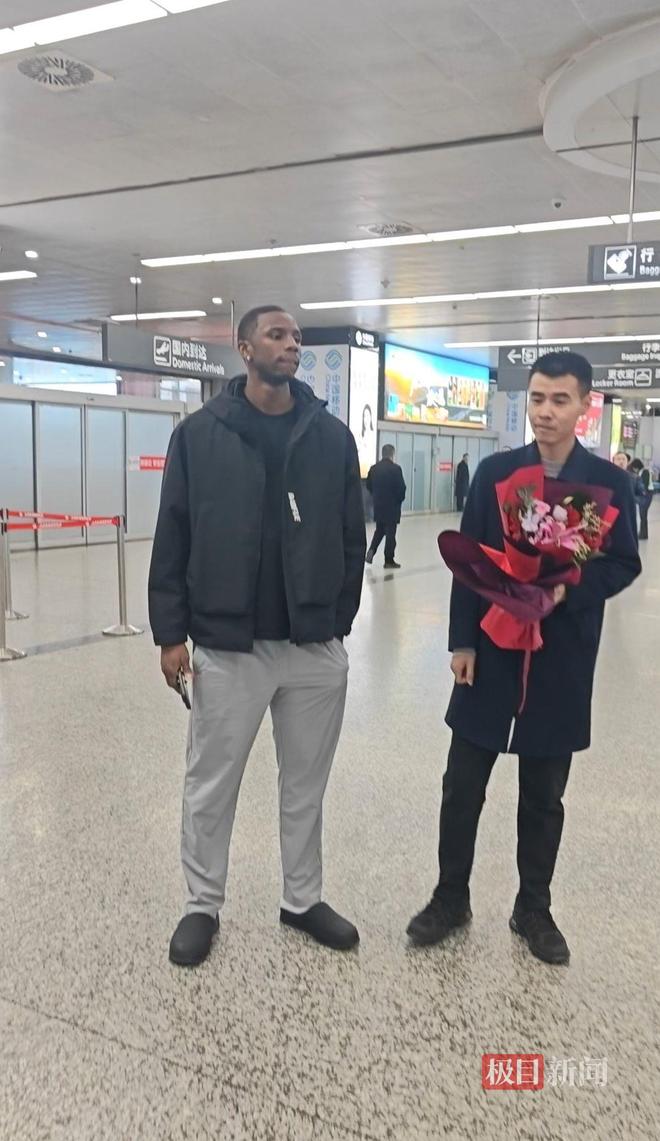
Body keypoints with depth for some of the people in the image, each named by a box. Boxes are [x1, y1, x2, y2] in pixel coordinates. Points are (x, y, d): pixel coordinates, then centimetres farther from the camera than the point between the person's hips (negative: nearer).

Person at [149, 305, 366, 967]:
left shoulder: (332, 437, 3)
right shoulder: (199, 434, -2)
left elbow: (351, 538, 6)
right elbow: (172, 538, -2)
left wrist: (339, 618, 3)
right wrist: (170, 632, -5)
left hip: (316, 647, 2)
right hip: (226, 646, -2)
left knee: (306, 785, 16)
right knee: (210, 786, 11)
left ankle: (303, 900, 34)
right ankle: (202, 906, 31)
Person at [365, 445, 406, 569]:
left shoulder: (374, 468, 3)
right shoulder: (395, 468, -14)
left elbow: (369, 486, 7)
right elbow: (401, 487, -14)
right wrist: (400, 499, 4)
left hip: (378, 505, 5)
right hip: (392, 505, -5)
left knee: (379, 530, 20)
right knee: (390, 532, 1)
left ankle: (371, 551, 3)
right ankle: (389, 560, 4)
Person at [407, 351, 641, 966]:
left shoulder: (609, 481, 0)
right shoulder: (494, 472, 1)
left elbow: (623, 564, 0)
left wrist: (569, 590, -19)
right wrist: (462, 641, -5)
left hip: (561, 660, 0)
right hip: (491, 651, 1)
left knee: (544, 795, 12)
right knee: (463, 784, 7)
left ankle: (534, 908, 30)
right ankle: (451, 897, 26)